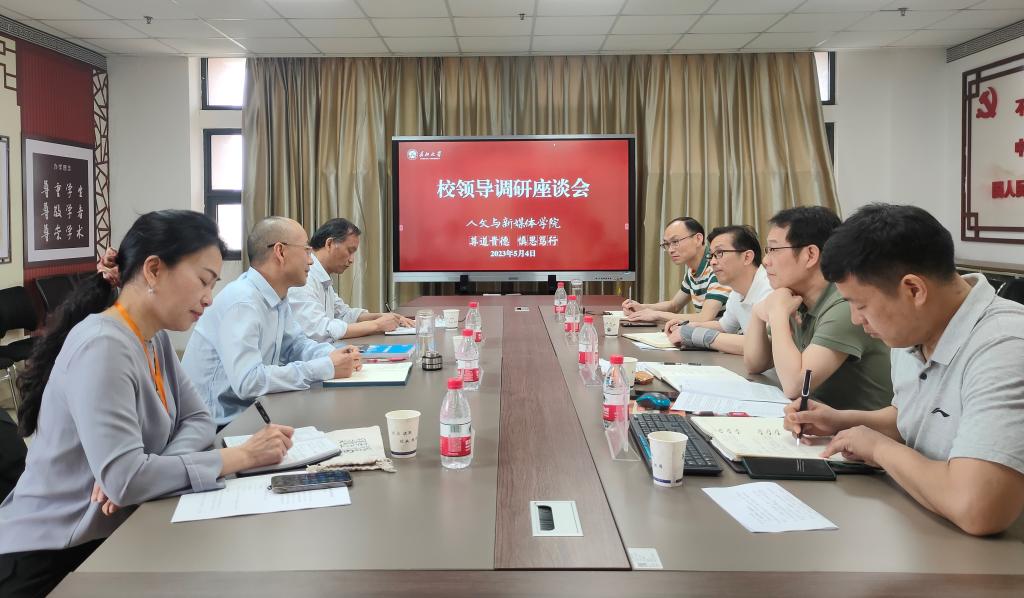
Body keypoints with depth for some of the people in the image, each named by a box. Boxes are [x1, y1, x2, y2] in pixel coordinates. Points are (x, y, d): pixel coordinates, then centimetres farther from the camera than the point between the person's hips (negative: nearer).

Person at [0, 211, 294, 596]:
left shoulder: (154, 337, 4)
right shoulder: (102, 347, -24)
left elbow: (197, 419, 4)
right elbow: (124, 479, -30)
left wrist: (144, 470, -16)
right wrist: (240, 457, -23)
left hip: (109, 537, 8)